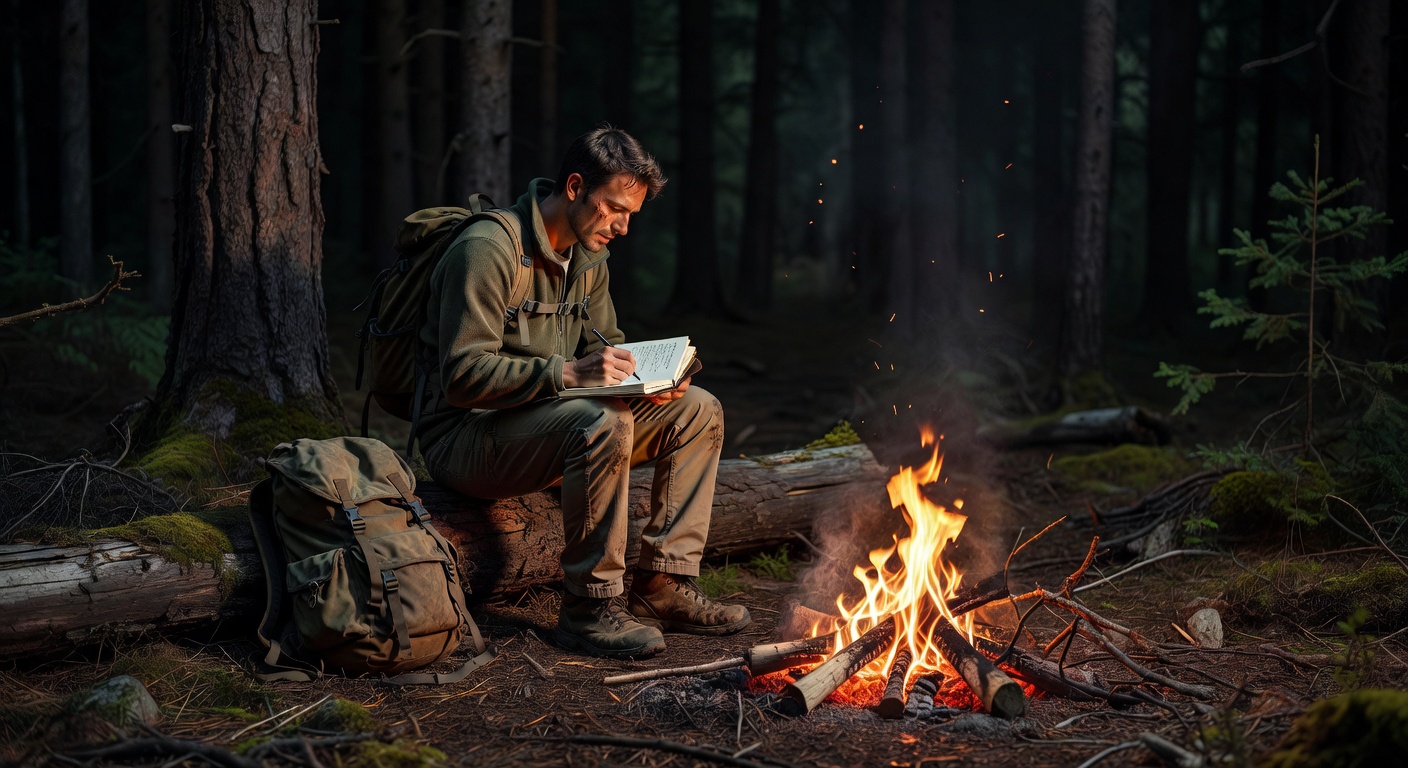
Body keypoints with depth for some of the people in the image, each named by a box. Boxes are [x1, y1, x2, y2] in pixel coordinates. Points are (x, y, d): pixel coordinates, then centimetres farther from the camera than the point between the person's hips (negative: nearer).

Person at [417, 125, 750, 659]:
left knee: (698, 411, 0)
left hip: (545, 424, 9)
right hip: (466, 436, -9)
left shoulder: (587, 258, 10)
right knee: (603, 424, -36)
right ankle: (590, 607, -25)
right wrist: (567, 372, -34)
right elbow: (464, 377, -25)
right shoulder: (488, 250, -19)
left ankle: (663, 588, -3)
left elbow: (602, 345, 18)